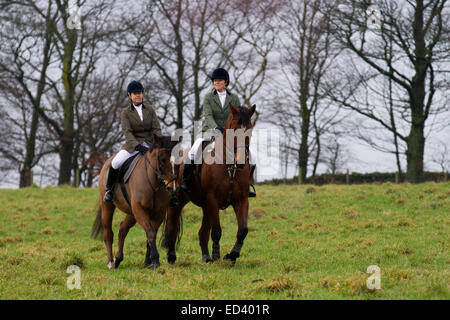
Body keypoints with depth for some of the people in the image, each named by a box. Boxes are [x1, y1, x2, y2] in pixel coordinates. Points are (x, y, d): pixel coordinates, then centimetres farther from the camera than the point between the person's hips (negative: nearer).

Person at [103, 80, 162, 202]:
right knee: (116, 163, -27)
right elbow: (127, 132, -11)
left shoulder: (150, 110, 10)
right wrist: (137, 146, -27)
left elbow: (156, 129, 2)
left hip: (149, 145, 2)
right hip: (132, 145, -2)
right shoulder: (126, 112, 2)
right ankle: (108, 189, -4)